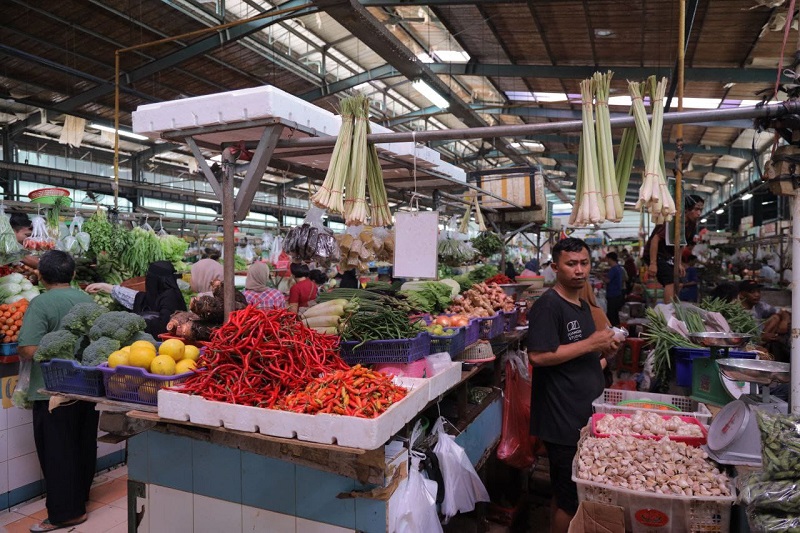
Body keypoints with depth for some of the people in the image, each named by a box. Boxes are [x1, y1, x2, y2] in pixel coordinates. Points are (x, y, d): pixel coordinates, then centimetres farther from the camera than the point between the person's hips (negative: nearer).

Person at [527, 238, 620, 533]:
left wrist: (604, 348, 5)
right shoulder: (548, 305, -16)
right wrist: (590, 343, -20)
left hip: (586, 415, 9)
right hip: (563, 421, -9)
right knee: (570, 498, 2)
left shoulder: (583, 305, 14)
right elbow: (538, 356, -26)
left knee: (565, 494, 20)